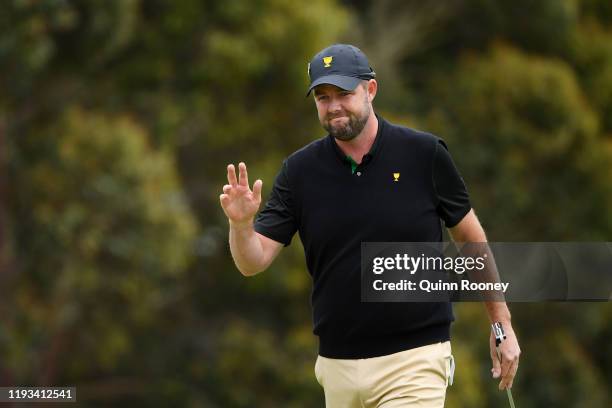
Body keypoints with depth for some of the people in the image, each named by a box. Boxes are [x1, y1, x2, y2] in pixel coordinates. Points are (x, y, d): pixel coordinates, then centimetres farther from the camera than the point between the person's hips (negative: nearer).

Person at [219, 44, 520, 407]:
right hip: (337, 362, 4)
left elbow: (471, 238, 6)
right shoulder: (300, 171, 1)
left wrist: (502, 323, 8)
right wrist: (241, 223, -25)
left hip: (413, 361, -4)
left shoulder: (424, 154, -5)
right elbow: (253, 263, -3)